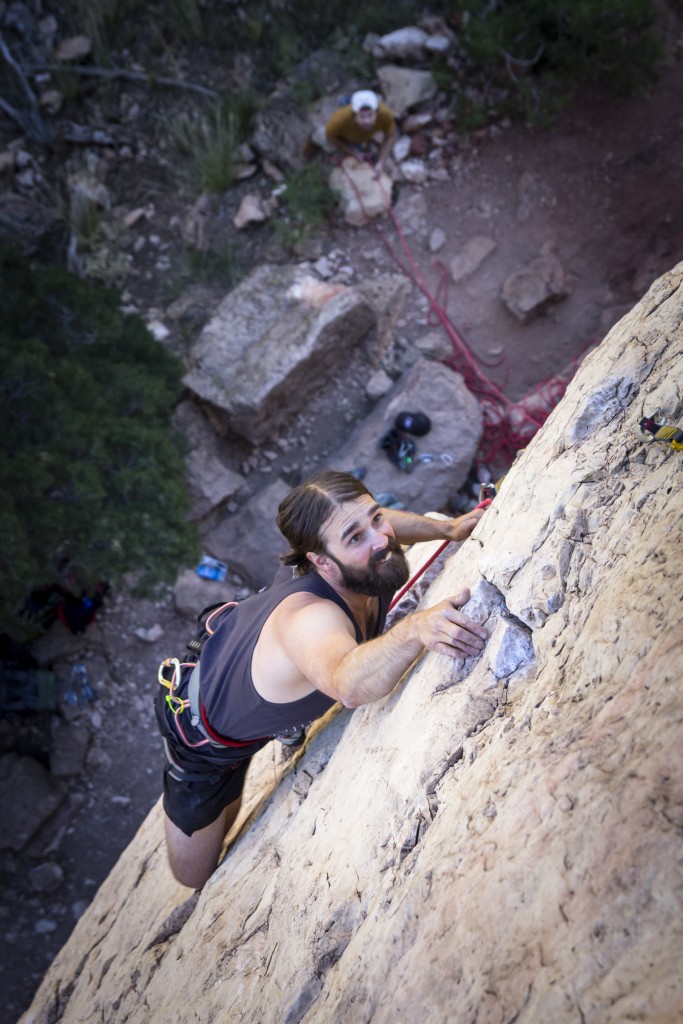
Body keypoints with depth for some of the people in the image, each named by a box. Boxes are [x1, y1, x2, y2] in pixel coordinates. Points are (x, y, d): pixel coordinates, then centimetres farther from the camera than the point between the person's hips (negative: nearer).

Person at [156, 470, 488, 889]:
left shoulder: (370, 565, -26)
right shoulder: (306, 619, -48)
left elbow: (373, 521, -1)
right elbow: (350, 684, -70)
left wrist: (449, 528, -5)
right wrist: (416, 629, -85)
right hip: (206, 735, -6)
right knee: (194, 874, 12)